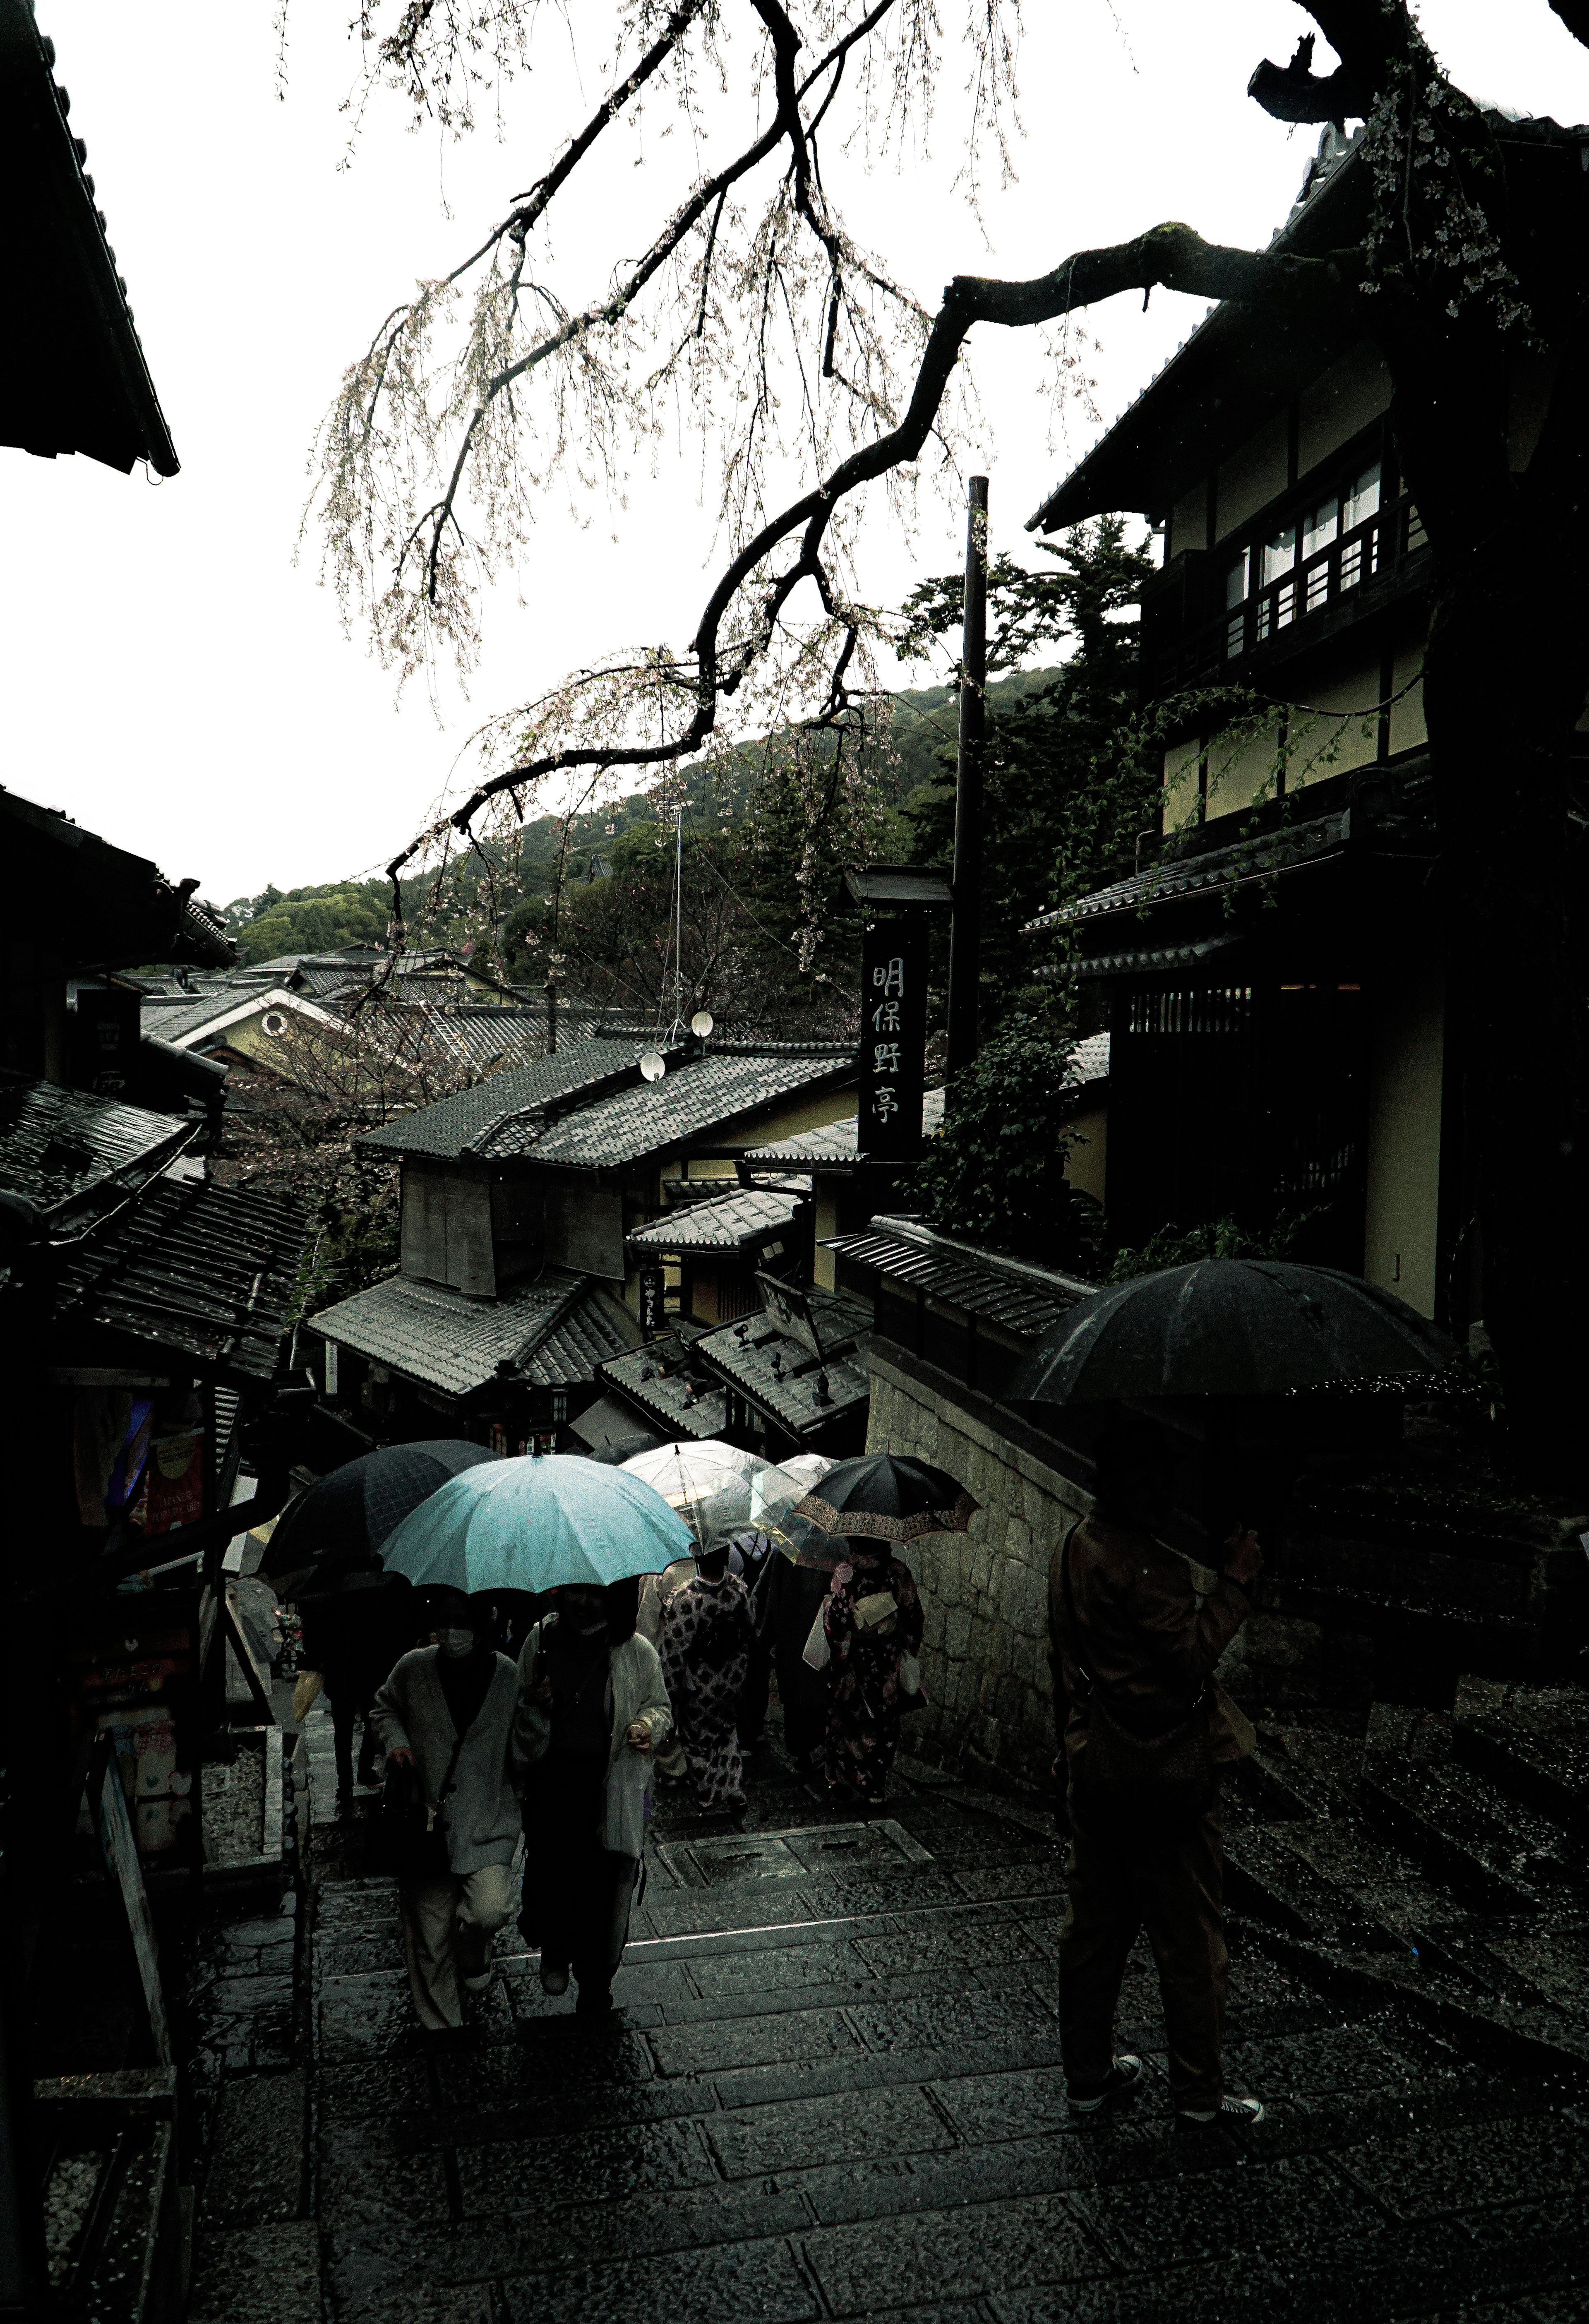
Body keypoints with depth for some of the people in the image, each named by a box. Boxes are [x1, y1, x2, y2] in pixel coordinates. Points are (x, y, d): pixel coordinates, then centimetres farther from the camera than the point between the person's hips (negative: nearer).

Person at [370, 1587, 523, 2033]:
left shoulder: (510, 1676, -9)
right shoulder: (413, 1669, -7)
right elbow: (385, 1707, 15)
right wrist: (395, 1741, -2)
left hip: (489, 1822, -1)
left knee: (489, 1912, -18)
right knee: (429, 1933, 8)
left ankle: (471, 1956, 20)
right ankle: (440, 2026, 32)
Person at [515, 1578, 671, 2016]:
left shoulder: (637, 1651, -5)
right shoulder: (542, 1639, 0)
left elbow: (660, 1705, 7)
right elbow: (520, 1702, 11)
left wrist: (649, 1725, -14)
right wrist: (534, 1701, -12)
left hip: (612, 1784, -1)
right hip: (553, 1778, 2)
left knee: (605, 1878, 2)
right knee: (551, 1868, 7)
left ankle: (596, 1981, 23)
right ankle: (555, 1951, 39)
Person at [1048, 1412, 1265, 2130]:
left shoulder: (1073, 1546, 8)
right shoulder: (1142, 1563, -23)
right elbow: (1191, 1652, -23)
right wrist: (1233, 1580, -17)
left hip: (1092, 1767, 9)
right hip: (1164, 1773, -9)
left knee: (1093, 1926, 17)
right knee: (1190, 1936, 7)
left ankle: (1088, 2072, 29)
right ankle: (1198, 2091, 19)